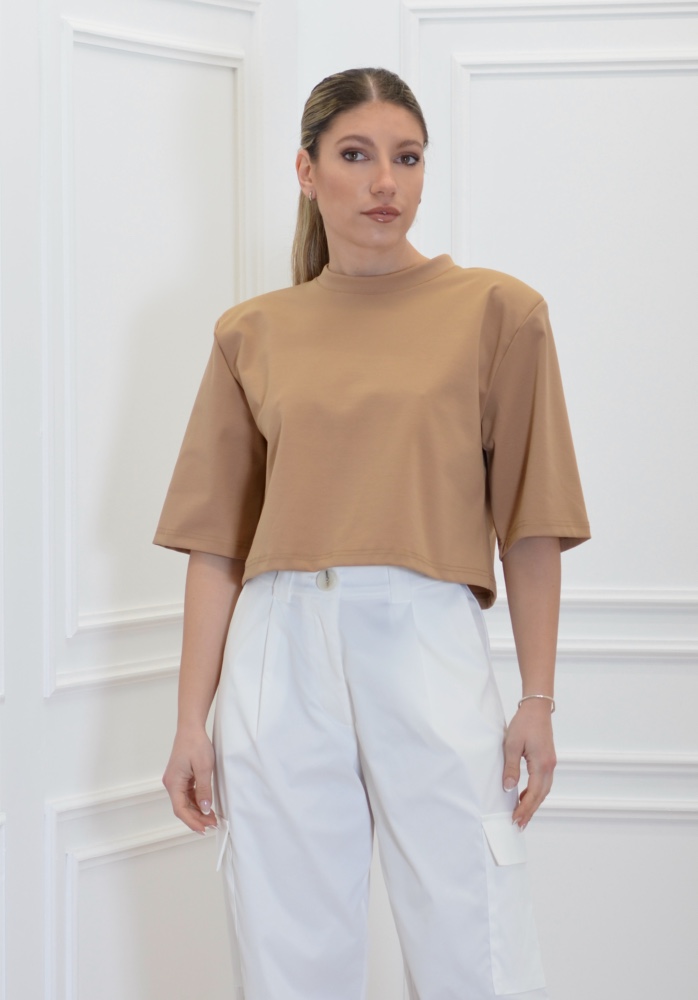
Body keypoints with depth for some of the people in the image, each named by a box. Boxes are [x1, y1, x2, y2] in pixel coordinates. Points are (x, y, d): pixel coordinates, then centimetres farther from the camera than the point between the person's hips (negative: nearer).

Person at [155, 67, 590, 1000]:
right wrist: (192, 721, 4)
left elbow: (529, 522, 3)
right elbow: (217, 540, 8)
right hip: (280, 654, 2)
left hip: (430, 651, -2)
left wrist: (539, 700, -2)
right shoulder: (252, 334, 10)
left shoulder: (496, 310, 5)